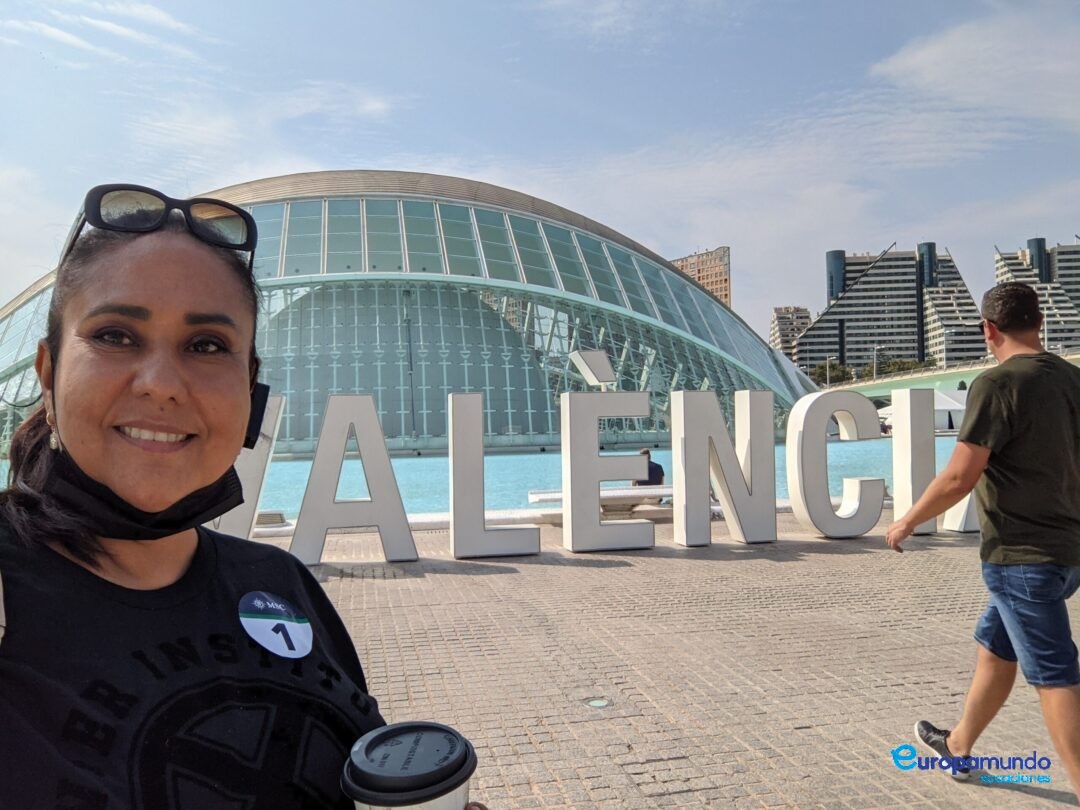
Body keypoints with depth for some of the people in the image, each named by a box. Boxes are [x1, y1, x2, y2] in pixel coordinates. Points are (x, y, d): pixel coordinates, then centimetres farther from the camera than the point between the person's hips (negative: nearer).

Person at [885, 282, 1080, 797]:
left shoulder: (998, 383, -17)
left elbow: (960, 477, -20)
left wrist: (907, 522, -6)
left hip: (1022, 556, -8)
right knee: (993, 645, 22)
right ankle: (959, 747, 39)